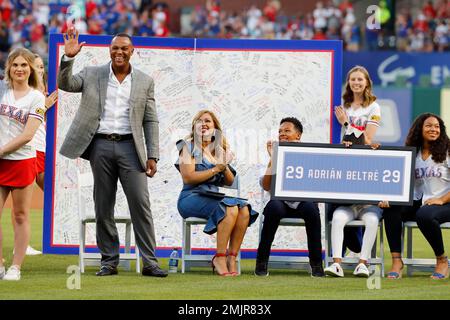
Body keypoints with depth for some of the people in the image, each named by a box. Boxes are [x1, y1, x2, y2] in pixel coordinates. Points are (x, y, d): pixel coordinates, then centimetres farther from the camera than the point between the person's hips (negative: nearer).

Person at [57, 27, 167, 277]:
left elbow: (151, 121, 7)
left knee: (141, 205, -7)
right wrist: (68, 58, -18)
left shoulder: (145, 81, 8)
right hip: (101, 146, 1)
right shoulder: (92, 75, 9)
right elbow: (65, 84, -2)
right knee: (103, 207, 4)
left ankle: (150, 262, -6)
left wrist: (152, 156, -1)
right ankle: (109, 261, 11)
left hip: (130, 146, -1)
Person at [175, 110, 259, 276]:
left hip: (214, 197, 6)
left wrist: (225, 167, -2)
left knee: (244, 209, -24)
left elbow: (230, 182, 18)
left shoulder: (220, 149, 20)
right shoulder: (189, 147, 3)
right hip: (191, 198, -6)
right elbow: (188, 177, -10)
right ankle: (220, 259, -29)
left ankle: (231, 258, -23)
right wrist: (215, 170, -7)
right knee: (230, 208, -32)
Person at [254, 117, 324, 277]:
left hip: (303, 200, 0)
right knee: (274, 207, -35)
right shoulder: (276, 155, 8)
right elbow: (266, 186, -4)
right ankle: (262, 262, -24)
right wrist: (272, 158, -10)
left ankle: (316, 264, -26)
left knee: (311, 209, -35)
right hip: (281, 201, 0)